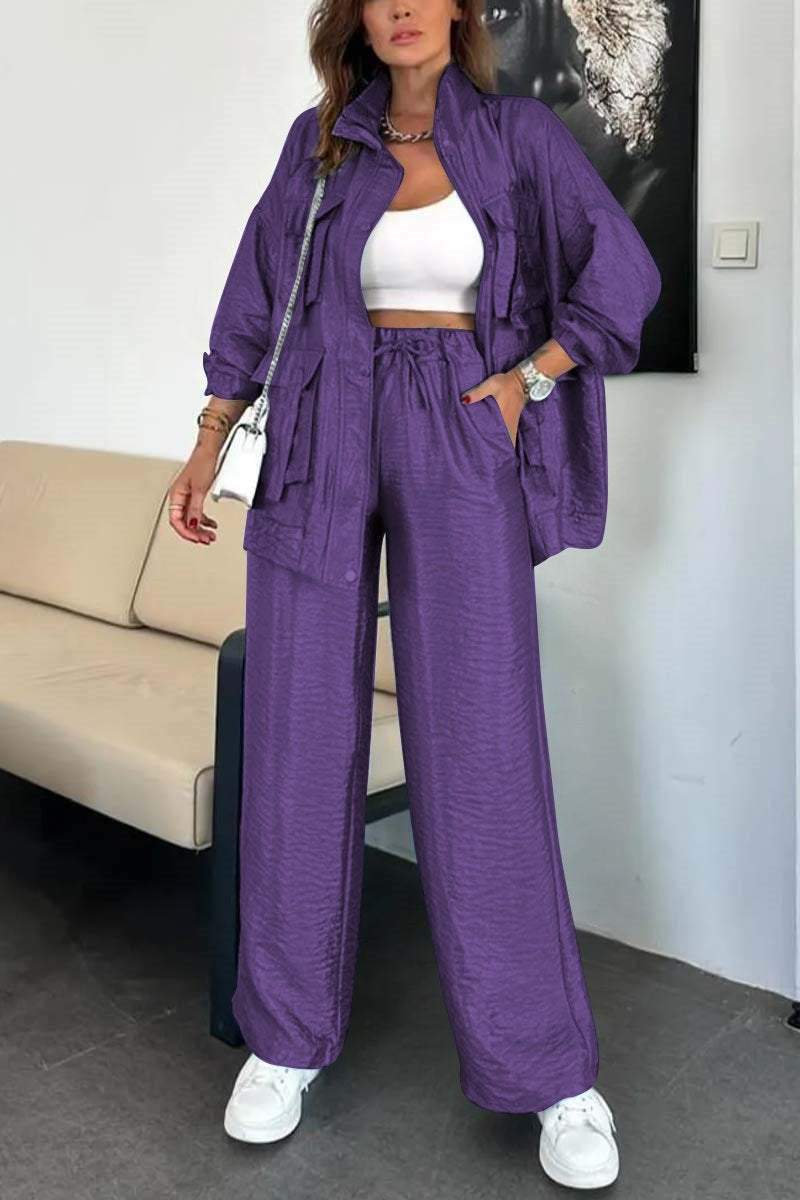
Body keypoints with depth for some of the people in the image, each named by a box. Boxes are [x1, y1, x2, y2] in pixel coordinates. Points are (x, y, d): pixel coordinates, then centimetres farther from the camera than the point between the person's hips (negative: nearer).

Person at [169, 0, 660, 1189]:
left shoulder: (521, 135, 8)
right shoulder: (320, 142, 13)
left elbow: (624, 274, 5)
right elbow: (259, 292, 15)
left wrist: (525, 382, -3)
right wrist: (209, 443, 10)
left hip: (458, 444, -2)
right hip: (324, 437, 2)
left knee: (481, 741, -10)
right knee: (299, 733, -1)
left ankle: (550, 1066, 2)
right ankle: (288, 1033, 15)